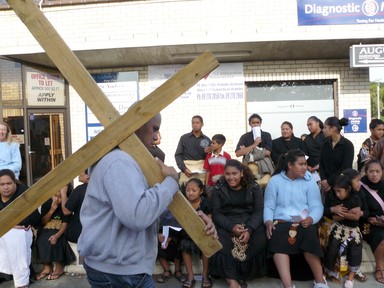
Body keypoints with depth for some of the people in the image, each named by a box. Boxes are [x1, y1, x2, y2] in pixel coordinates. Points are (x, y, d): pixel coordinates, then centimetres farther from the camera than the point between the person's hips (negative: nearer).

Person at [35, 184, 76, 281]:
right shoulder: (46, 203, -5)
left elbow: (65, 224, -19)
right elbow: (43, 222, -3)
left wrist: (57, 235, -36)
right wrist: (51, 210, -19)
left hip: (60, 230, -4)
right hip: (47, 229, 4)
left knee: (53, 239, -30)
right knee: (41, 239, -23)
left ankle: (59, 266, -16)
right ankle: (47, 266, -12)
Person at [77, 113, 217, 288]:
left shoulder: (129, 159, 12)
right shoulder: (119, 162, -23)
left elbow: (158, 202, 14)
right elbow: (137, 216, -36)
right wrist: (171, 180, -22)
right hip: (115, 270, -10)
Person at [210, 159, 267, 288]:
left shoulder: (253, 187, 1)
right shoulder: (218, 188, 1)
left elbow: (259, 211, -4)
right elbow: (216, 214, -4)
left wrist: (249, 230, -22)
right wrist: (231, 227, -22)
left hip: (250, 222, 1)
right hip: (226, 224, 0)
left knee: (260, 240, -27)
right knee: (221, 242, -31)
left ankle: (241, 275, -8)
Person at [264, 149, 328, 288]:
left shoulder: (309, 181, 10)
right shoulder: (275, 181, 7)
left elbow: (317, 206, 1)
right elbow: (269, 206, 4)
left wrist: (311, 219, -20)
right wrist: (268, 222, -15)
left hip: (304, 223, 1)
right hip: (281, 222, 0)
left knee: (310, 237, -32)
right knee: (277, 240, -32)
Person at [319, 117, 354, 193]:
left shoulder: (348, 145, -7)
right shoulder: (325, 144, 7)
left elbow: (346, 168, -13)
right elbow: (321, 164, 4)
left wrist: (329, 182, -14)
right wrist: (323, 180, -11)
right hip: (326, 184, 4)